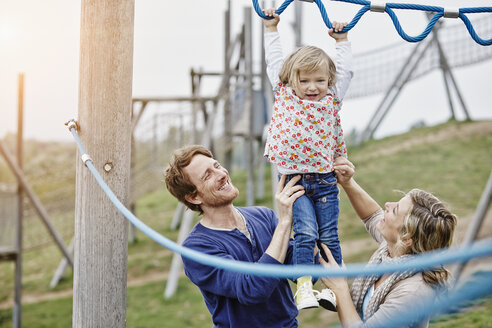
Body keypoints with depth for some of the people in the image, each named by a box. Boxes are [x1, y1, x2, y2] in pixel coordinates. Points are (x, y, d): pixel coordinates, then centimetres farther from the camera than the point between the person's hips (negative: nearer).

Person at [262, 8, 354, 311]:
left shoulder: (332, 99, 8)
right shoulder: (284, 95, 6)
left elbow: (346, 70, 20)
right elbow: (274, 61, 13)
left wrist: (342, 40, 28)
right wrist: (272, 29, 20)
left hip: (326, 180, 2)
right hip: (296, 180, -2)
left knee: (329, 236, 0)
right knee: (305, 233, -14)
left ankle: (332, 287, 4)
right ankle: (304, 286, -15)